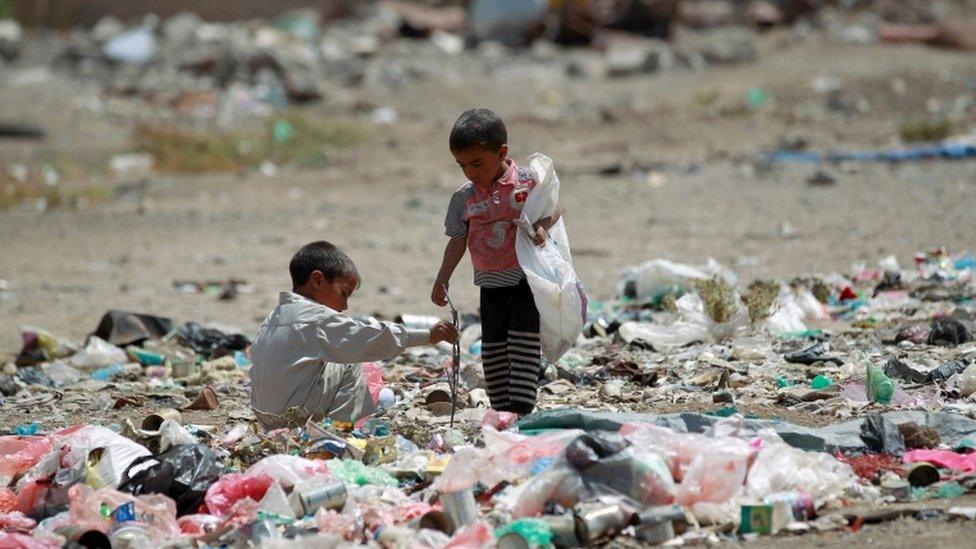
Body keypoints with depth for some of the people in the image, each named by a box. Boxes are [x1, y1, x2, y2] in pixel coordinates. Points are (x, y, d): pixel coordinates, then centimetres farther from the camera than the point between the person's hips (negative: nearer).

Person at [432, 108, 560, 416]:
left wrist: (542, 227, -19)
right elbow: (458, 240, 10)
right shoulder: (465, 198, 2)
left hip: (527, 279, -4)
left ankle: (521, 408, -14)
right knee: (493, 349, 6)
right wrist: (442, 279, 5)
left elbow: (553, 209, 3)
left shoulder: (528, 182, -7)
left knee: (523, 344, -12)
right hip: (491, 284, 4)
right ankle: (501, 411, 14)